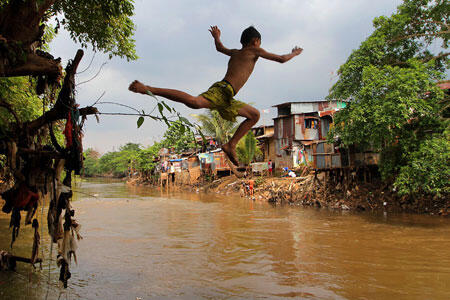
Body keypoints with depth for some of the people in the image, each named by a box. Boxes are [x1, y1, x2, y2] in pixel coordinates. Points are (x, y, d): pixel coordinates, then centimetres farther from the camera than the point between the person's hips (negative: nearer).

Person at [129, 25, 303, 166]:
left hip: (227, 99, 9)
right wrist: (294, 53, 32)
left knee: (254, 115, 19)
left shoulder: (235, 52, 30)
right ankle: (147, 89, -39)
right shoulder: (254, 51, 9)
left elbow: (220, 48, 52)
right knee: (194, 102, -34)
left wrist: (216, 37, 71)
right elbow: (281, 59, 13)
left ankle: (231, 145, 10)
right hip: (221, 91, -9)